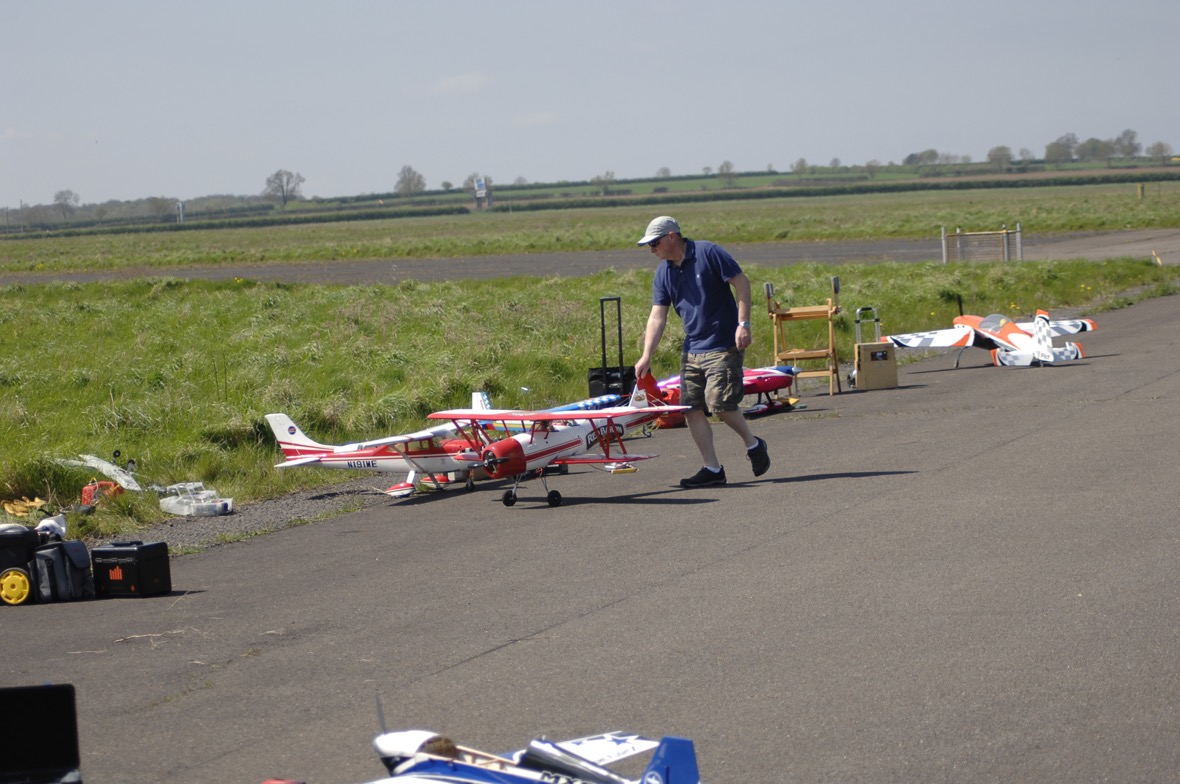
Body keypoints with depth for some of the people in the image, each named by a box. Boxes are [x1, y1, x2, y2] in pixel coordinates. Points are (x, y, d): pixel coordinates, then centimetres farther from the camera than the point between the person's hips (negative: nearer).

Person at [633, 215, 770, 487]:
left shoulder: (708, 253, -11)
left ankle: (753, 444, 12)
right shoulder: (663, 273, 8)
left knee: (720, 403, -14)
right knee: (692, 407, 0)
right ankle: (712, 468, 7)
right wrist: (646, 357, -3)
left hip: (724, 345, -7)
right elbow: (657, 317, 6)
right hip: (692, 350, 7)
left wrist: (743, 324, -17)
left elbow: (741, 283, -10)